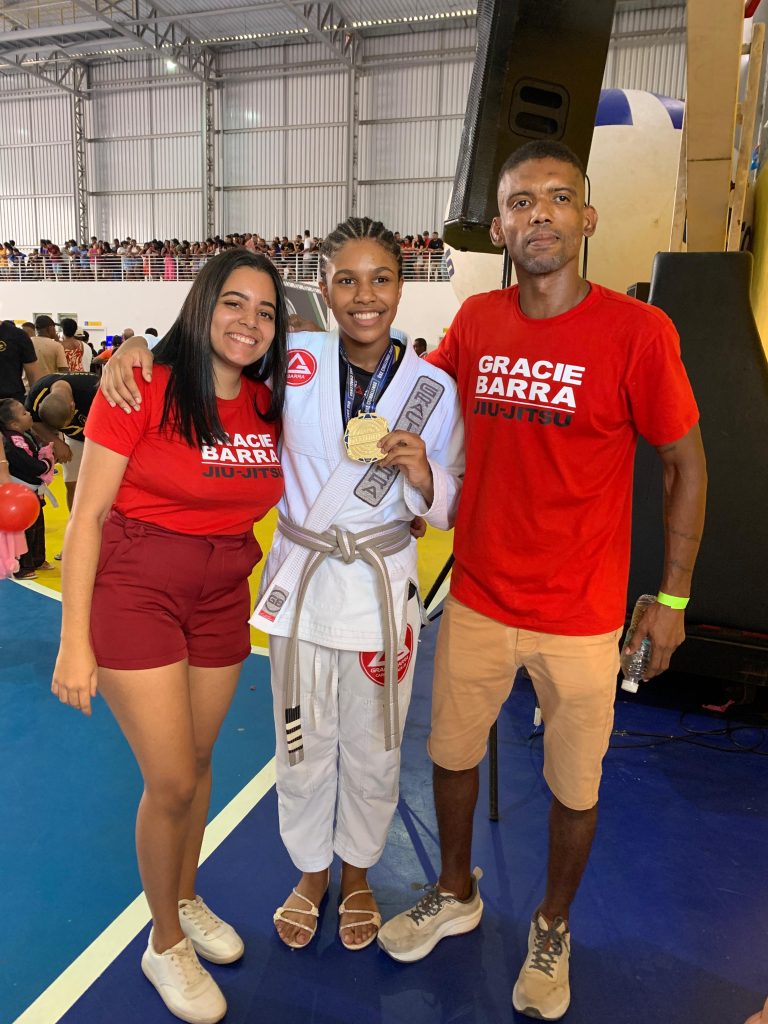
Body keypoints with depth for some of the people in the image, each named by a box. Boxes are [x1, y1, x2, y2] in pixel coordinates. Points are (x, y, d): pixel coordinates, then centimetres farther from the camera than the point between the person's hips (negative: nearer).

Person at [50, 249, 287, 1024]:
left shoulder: (270, 405, 0)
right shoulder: (142, 389, -15)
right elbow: (88, 515, -14)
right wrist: (75, 640, -16)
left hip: (223, 594, 5)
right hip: (134, 588, -5)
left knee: (196, 761, 18)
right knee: (172, 780, -1)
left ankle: (185, 899, 45)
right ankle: (165, 945, 27)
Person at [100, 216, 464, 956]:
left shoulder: (433, 388, -8)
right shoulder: (296, 362, -8)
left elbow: (444, 510, -1)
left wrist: (420, 472, -23)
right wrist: (134, 348, -18)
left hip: (382, 587, 0)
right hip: (300, 581, 1)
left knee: (372, 750, 17)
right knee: (302, 746, 17)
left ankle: (356, 872, 46)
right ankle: (310, 871, 45)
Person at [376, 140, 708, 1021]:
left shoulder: (637, 333, -13)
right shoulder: (475, 322, -2)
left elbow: (685, 464, -4)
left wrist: (672, 598, -3)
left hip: (581, 617, -3)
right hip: (477, 596, 4)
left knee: (573, 788, 14)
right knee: (452, 753, 18)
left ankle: (551, 930, 44)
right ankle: (455, 894, 48)